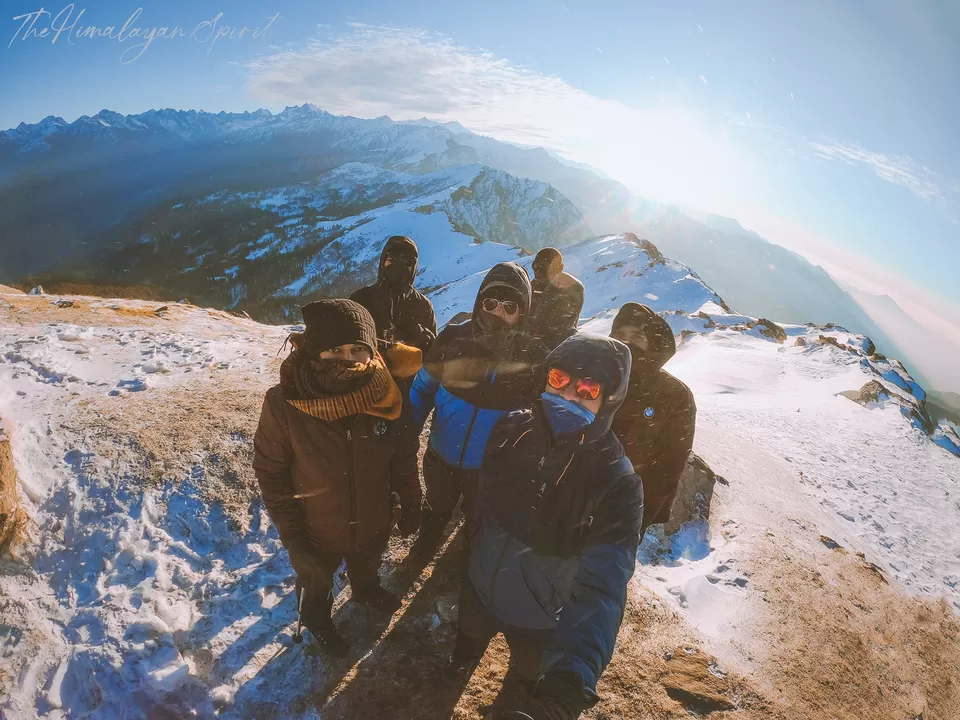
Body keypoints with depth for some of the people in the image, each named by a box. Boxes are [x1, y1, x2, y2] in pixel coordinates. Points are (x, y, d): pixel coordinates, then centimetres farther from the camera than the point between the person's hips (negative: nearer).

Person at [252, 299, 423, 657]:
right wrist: (292, 536, -18)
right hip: (317, 531, -2)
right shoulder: (284, 403, -30)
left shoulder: (384, 394, -23)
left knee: (367, 568, 35)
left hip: (373, 521, 2)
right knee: (317, 583, 31)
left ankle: (367, 590, 69)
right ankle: (317, 618, 63)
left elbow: (400, 454, -7)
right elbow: (271, 473, -19)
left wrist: (410, 502, 2)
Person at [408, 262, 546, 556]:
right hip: (441, 458, 2)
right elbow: (422, 389, -7)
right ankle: (421, 554, 60)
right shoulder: (454, 338, -16)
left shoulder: (533, 357, -17)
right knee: (435, 513, 29)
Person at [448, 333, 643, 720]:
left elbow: (600, 587, -42)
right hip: (480, 584, 3)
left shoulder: (618, 483, -33)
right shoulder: (512, 429, -19)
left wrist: (566, 686, -55)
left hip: (539, 617, -2)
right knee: (471, 633, 34)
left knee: (532, 674, 29)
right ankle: (464, 658, 69)